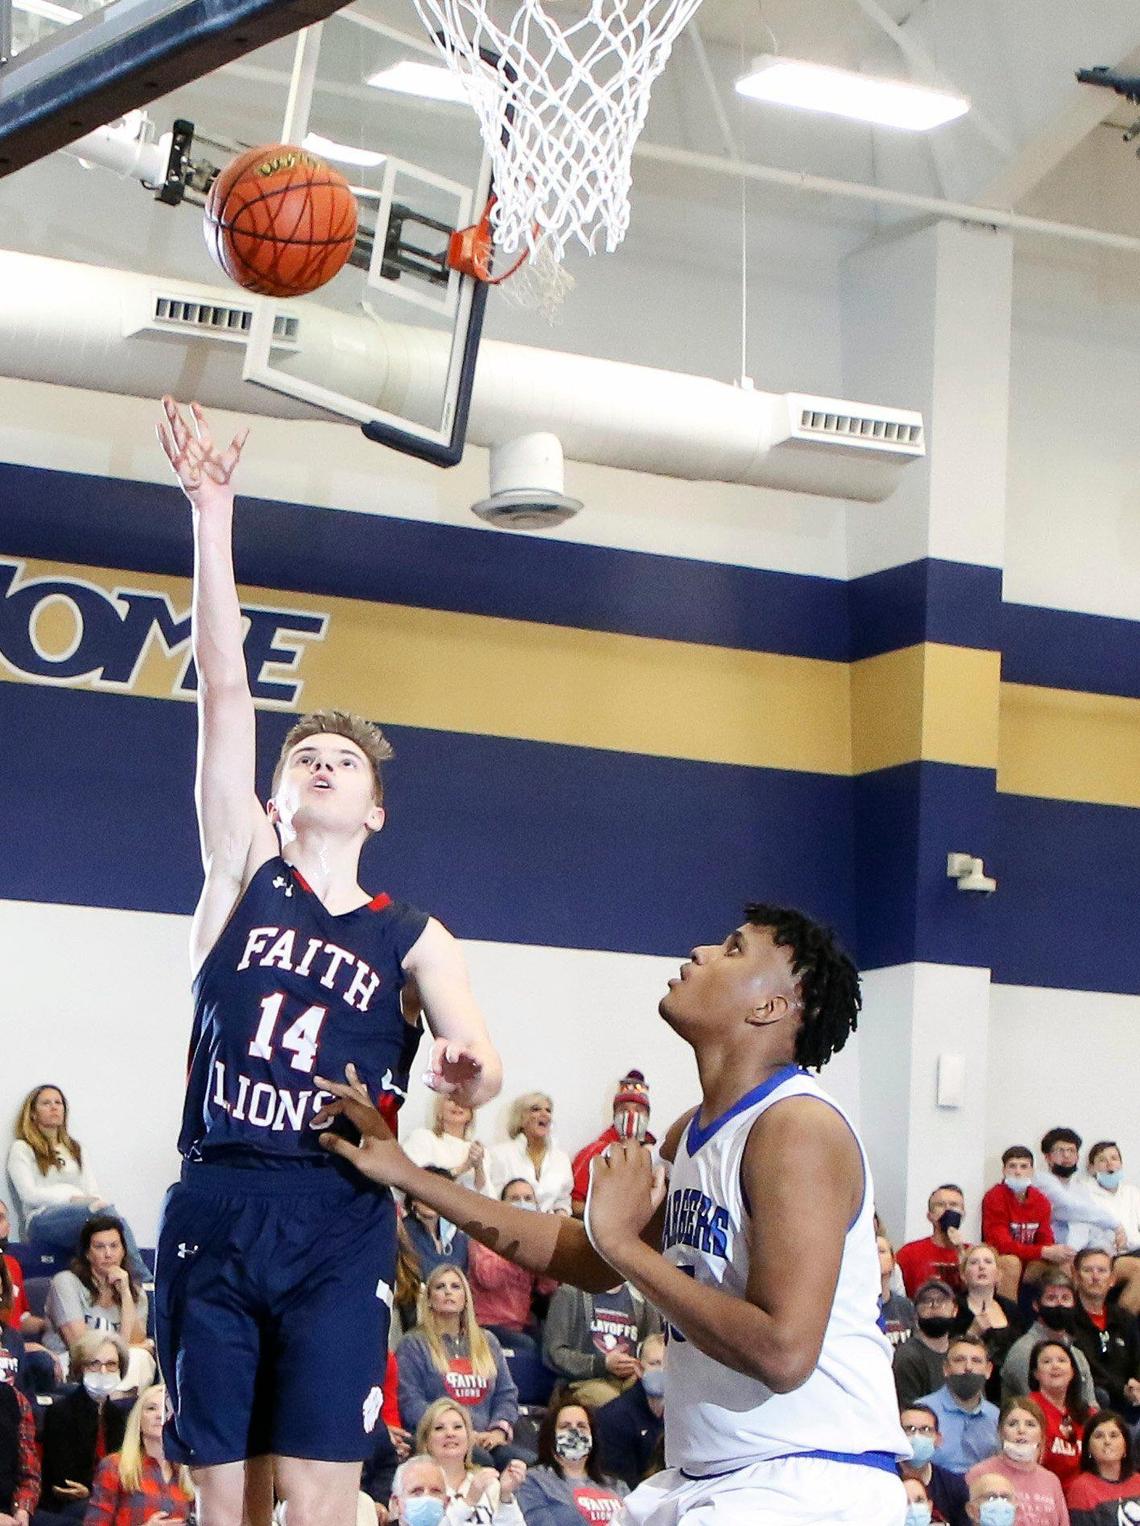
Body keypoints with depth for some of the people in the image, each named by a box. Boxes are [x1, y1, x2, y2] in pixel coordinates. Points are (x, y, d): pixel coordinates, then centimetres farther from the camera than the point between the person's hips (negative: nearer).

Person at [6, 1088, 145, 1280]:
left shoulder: (76, 1149, 31)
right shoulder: (22, 1149, 12)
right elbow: (29, 1194, -2)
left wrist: (97, 1201, -5)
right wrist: (72, 1198, -11)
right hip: (44, 1220, -5)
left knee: (105, 1209, -36)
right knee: (107, 1212, -36)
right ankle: (143, 1280, -44)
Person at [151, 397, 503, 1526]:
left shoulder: (413, 941, 10)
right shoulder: (244, 873, 9)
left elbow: (477, 1065, -3)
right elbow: (223, 689, 2)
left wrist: (468, 1071, -29)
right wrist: (211, 510, -5)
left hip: (338, 1228, -1)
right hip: (212, 1215, 1)